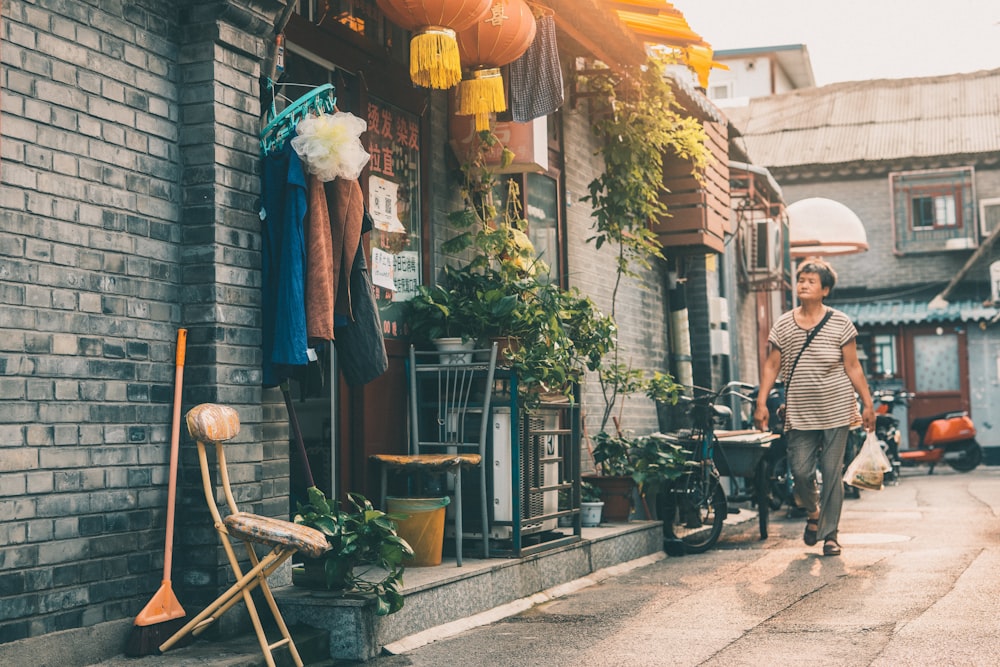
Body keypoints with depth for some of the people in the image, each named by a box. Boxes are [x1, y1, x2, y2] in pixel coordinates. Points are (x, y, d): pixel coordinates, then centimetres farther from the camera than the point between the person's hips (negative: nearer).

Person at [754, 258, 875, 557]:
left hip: (836, 410, -1)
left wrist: (868, 404, 0)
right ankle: (813, 512, 28)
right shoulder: (783, 325, 4)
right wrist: (761, 403, -3)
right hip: (800, 413, 1)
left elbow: (853, 367, 3)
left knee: (832, 473, 0)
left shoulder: (840, 323, 1)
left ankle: (830, 534, 12)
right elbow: (771, 366, 5)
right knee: (800, 470, -3)